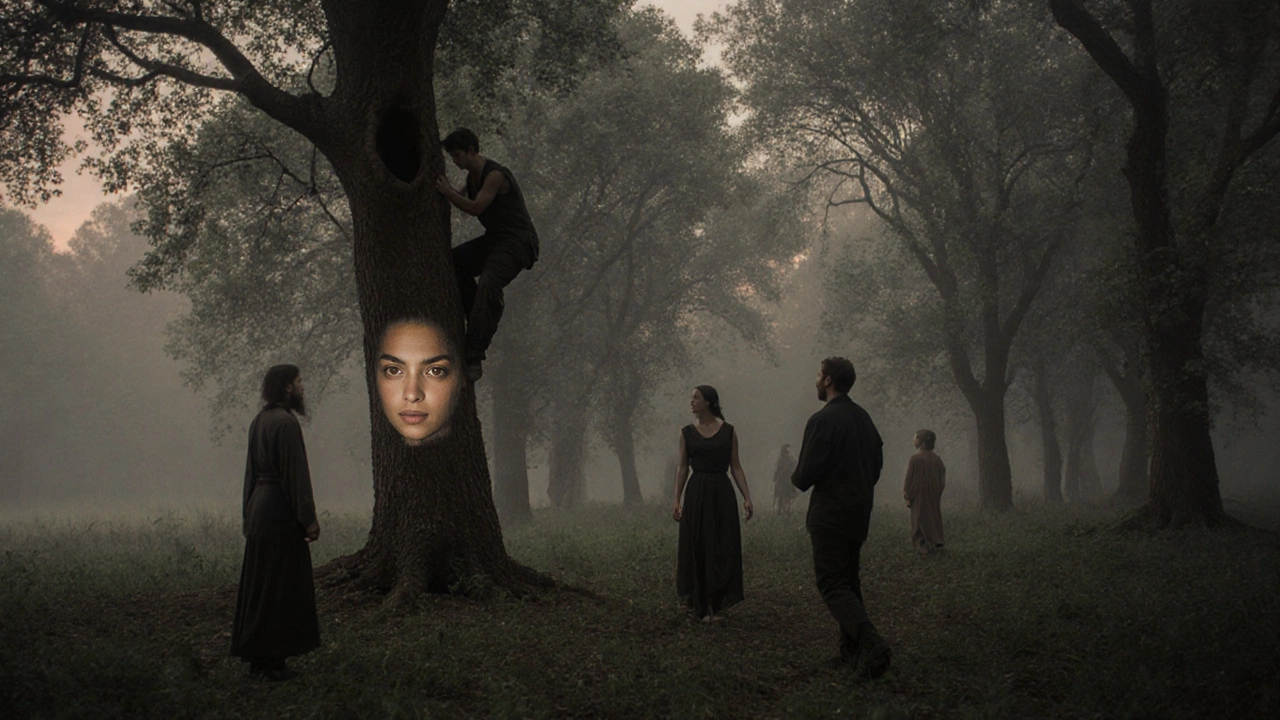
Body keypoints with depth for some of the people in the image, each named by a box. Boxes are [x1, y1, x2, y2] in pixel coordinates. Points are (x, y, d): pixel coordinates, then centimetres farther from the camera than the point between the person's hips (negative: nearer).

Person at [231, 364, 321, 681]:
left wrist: (250, 516, 23)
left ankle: (257, 657, 16)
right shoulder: (286, 422, -15)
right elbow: (296, 473, -19)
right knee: (280, 585, -5)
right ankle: (270, 659, -2)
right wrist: (309, 519, -16)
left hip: (260, 504, 10)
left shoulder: (259, 421, 13)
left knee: (260, 582, 11)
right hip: (281, 511, -9)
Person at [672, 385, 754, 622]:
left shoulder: (729, 431, 2)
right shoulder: (687, 432, 5)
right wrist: (676, 500, -2)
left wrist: (747, 498, -4)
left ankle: (717, 604, 10)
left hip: (722, 493, 0)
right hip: (696, 494, 1)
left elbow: (736, 467, 4)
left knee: (723, 550, -1)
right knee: (697, 549, 2)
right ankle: (701, 605, 12)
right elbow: (682, 467, 5)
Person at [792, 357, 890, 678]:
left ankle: (871, 642, -24)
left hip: (830, 515, -8)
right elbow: (877, 462, 17)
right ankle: (852, 650, 19)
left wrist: (797, 478, 4)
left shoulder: (822, 420, -17)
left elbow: (805, 475, -18)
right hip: (859, 513, 9)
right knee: (849, 581, 17)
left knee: (832, 584, -7)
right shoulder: (863, 417, 10)